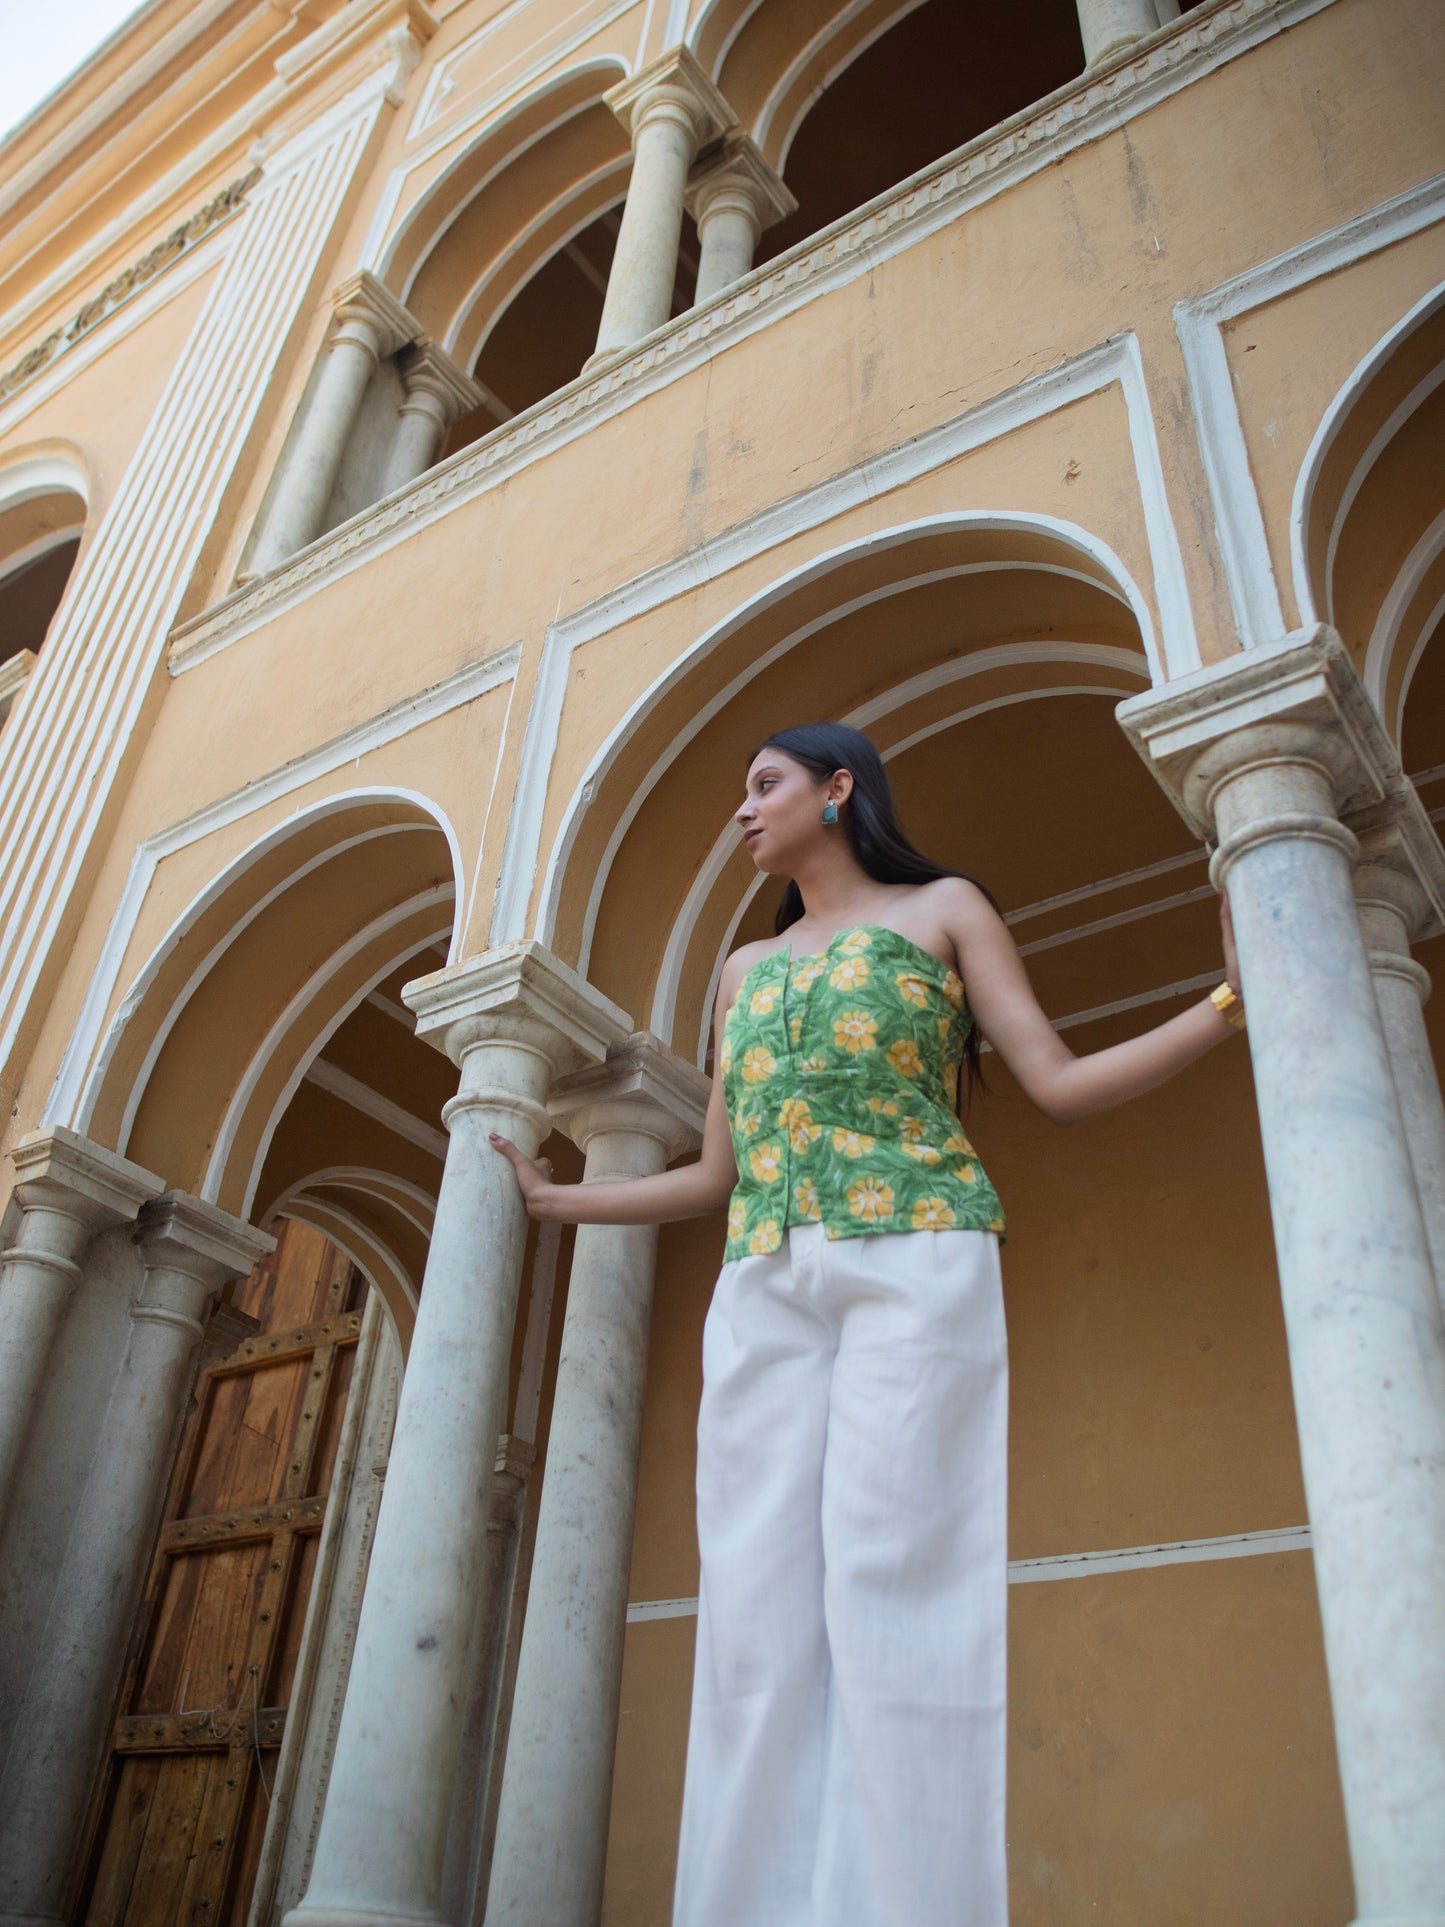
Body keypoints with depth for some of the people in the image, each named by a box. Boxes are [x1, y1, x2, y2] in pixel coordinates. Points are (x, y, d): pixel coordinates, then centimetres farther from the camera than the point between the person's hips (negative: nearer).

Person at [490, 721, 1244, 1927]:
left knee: (894, 1586, -13)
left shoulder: (943, 909, 15)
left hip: (916, 1264, -4)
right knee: (759, 1611, -4)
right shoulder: (746, 968, 26)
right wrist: (557, 1199, 30)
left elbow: (1062, 1087, 6)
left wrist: (1232, 1003, -4)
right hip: (763, 1288, 5)